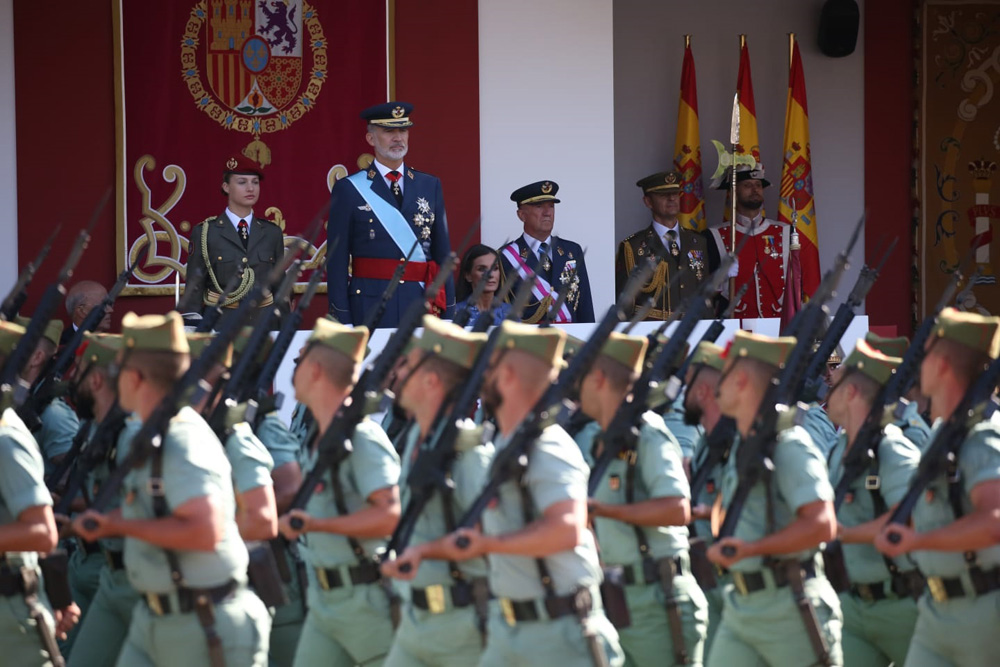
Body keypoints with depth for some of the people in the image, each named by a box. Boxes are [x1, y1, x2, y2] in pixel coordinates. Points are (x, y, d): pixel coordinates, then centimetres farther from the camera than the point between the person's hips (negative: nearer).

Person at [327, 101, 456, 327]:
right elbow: (337, 260, 0)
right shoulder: (348, 189, 2)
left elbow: (443, 254, 12)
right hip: (370, 306, -3)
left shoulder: (430, 186, 13)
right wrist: (342, 320, -6)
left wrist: (448, 314, 6)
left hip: (422, 302, 3)